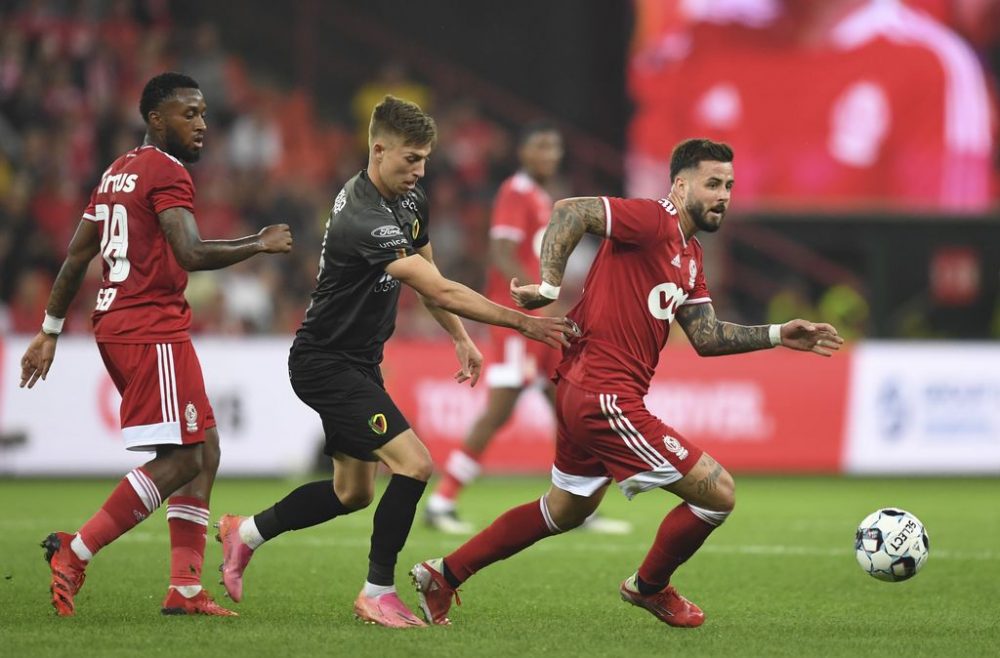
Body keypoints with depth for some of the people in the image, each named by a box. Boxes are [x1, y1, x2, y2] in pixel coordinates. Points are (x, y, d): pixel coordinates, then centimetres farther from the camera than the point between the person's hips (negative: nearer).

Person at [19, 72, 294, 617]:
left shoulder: (117, 173, 18)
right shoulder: (167, 173, -10)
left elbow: (76, 256, 21)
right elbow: (192, 254, -24)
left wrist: (51, 331, 24)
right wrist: (260, 244, -11)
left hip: (116, 327, 10)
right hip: (153, 331, -10)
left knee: (204, 450, 11)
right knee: (180, 460, -9)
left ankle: (185, 589, 6)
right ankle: (75, 552, -11)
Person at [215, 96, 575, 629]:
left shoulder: (410, 199, 1)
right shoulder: (363, 220, -30)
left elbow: (427, 277, 18)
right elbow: (440, 291, -34)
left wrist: (461, 339, 12)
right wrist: (522, 322, -33)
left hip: (359, 361, 10)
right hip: (325, 363, -10)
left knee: (353, 492, 17)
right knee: (413, 465, -19)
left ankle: (246, 533, 35)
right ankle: (377, 592, -7)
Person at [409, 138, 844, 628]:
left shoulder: (689, 255, 17)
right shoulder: (652, 221, -13)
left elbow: (705, 337, 17)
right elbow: (571, 212, -22)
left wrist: (778, 336, 11)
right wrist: (550, 287, -27)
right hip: (606, 398, -11)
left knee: (567, 510, 27)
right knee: (718, 493, -5)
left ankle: (443, 574, 32)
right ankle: (650, 587, 19)